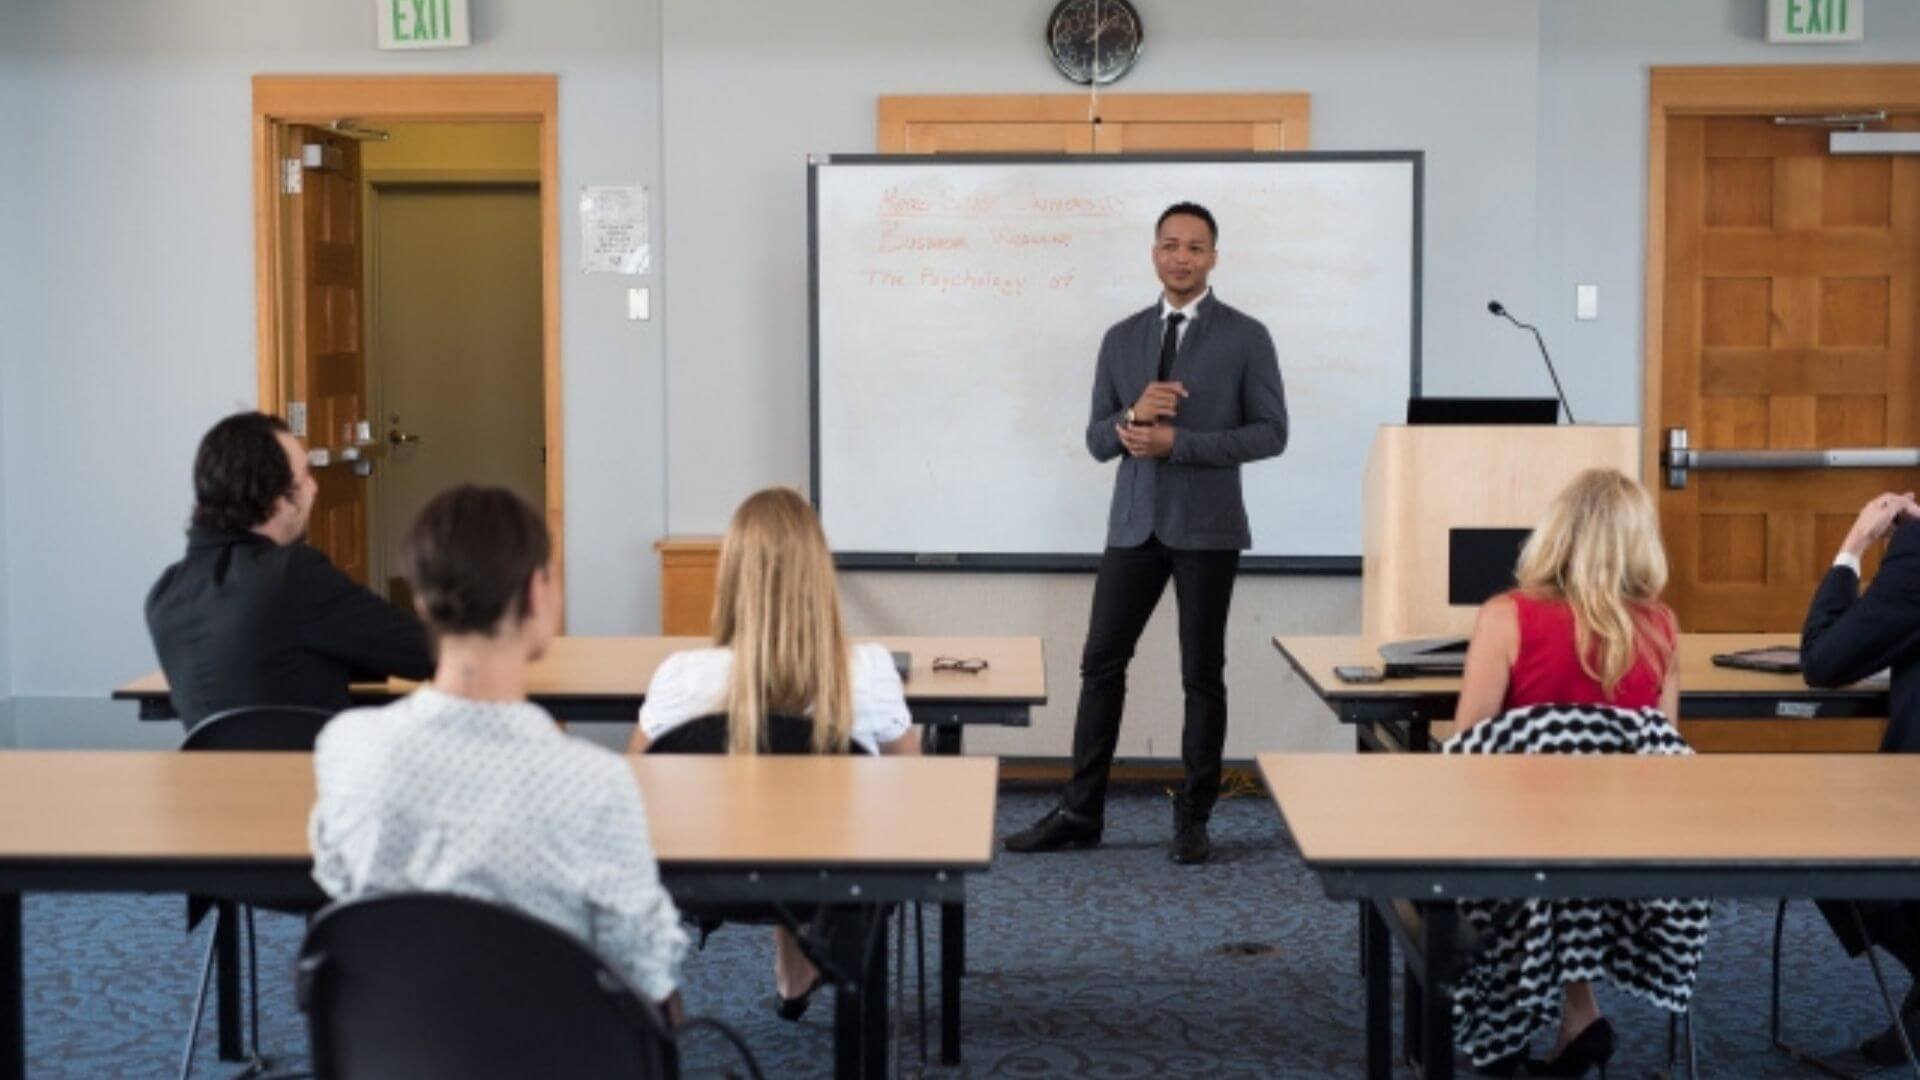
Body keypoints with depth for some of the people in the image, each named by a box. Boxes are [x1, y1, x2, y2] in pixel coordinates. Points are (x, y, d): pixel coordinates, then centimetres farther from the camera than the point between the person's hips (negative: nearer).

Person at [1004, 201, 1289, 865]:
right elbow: (1097, 439, 9)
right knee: (1101, 662, 3)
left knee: (1202, 673, 4)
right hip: (1134, 523, 4)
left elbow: (1270, 433, -6)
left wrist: (1178, 441, -16)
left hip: (1207, 526, -3)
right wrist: (1131, 418, -14)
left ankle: (1193, 818, 14)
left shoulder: (1246, 337, -1)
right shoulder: (1121, 338, 10)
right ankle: (1080, 811, 11)